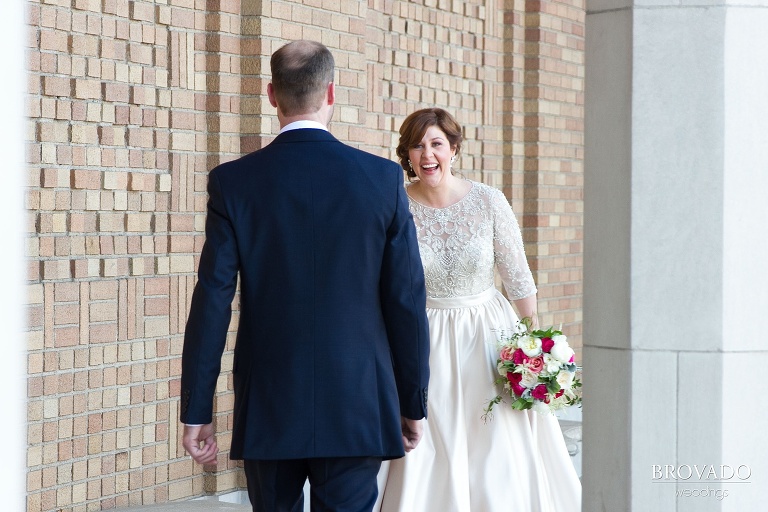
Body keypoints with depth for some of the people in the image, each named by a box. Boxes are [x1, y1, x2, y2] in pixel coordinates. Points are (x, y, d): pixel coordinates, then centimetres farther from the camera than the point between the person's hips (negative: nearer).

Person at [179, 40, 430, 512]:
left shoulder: (233, 182, -4)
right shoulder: (384, 179, -4)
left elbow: (212, 303, -6)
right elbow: (407, 301, -3)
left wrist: (197, 411, 0)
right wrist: (413, 403, 7)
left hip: (267, 408, 1)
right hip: (356, 410, -1)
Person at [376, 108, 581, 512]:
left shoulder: (488, 201, -8)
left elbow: (518, 277, -2)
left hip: (489, 337, 0)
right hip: (427, 345, 0)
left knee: (500, 459, 0)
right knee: (425, 460, -1)